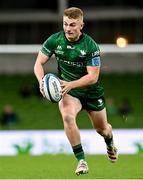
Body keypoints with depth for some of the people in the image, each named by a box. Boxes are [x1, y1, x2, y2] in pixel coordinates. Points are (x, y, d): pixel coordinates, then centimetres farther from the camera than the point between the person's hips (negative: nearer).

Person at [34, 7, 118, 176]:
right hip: (68, 91, 1)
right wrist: (42, 80, -28)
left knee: (102, 129, 16)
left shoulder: (90, 46, -24)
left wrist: (71, 84, -38)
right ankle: (81, 160, -21)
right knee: (68, 117, -31)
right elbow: (39, 63, -8)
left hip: (91, 92, 0)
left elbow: (93, 77, -25)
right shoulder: (55, 40, -14)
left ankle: (110, 144, 56)